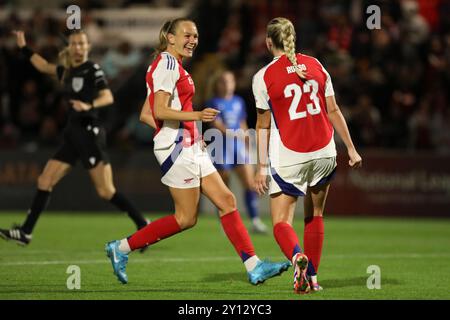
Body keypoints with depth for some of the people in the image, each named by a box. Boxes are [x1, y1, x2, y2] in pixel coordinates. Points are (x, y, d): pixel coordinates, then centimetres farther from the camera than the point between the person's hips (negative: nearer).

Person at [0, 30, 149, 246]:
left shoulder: (92, 70, -7)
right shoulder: (68, 71, 15)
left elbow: (108, 97, -20)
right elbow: (44, 66, 33)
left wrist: (89, 105, -37)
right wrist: (23, 47, 33)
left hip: (90, 133, -8)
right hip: (73, 134, 8)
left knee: (106, 191, -11)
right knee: (44, 181, 5)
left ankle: (143, 226, -3)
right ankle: (26, 232, 8)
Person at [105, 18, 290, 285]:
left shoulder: (174, 66, 19)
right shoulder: (167, 63, -11)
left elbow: (146, 115, 18)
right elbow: (159, 111, -20)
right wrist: (197, 116, -26)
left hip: (190, 146, 10)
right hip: (177, 148, -10)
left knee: (226, 201, 4)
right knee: (186, 218, -5)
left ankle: (254, 267, 2)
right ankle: (122, 248, 3)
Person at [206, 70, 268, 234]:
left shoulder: (239, 102, 12)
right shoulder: (214, 103, -3)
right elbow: (217, 125, -16)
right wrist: (234, 134, -30)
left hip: (239, 147, 4)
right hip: (222, 148, -4)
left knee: (250, 183, -10)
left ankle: (255, 221, -11)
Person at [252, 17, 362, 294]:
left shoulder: (264, 76, -6)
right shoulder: (315, 65, 4)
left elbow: (263, 125, -2)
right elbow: (333, 111, 6)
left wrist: (262, 166, 4)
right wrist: (351, 148, 12)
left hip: (288, 157, -4)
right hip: (323, 151, 4)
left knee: (281, 222, 1)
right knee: (315, 215, 20)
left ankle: (297, 256, -30)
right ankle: (312, 278, 20)